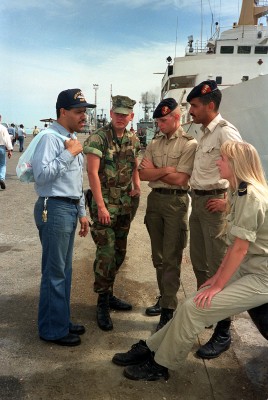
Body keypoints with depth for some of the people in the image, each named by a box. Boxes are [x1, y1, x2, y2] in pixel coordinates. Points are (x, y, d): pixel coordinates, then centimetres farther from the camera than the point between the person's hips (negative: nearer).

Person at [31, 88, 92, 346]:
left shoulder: (72, 140, 16)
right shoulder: (50, 138, -13)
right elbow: (41, 174, -25)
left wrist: (82, 212, 20)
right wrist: (68, 154, -19)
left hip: (70, 209, 9)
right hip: (54, 209, -9)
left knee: (65, 270, 17)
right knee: (54, 272, 0)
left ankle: (62, 320, 32)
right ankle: (52, 330, 16)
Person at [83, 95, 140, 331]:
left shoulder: (133, 140, 9)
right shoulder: (99, 138, -11)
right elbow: (93, 172, -16)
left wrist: (137, 187, 6)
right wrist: (100, 205, -19)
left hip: (126, 204, 7)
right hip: (105, 203, -7)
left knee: (119, 252, 14)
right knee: (106, 253, -6)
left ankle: (109, 294, 30)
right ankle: (102, 305, 8)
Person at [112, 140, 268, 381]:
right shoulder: (239, 192, 9)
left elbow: (240, 248, -21)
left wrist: (217, 286, -14)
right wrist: (217, 275, 8)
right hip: (246, 269, 8)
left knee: (193, 307, -13)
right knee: (191, 304, 3)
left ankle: (160, 365, 6)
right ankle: (150, 349, 16)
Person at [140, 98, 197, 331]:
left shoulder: (189, 144, -7)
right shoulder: (155, 143, 12)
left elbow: (180, 179, -16)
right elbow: (143, 175, 2)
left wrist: (154, 170, -4)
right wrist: (166, 170, -12)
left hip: (176, 201, -6)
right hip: (154, 199, 6)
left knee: (171, 258, -2)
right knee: (158, 256, 14)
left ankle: (169, 310, 7)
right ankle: (165, 298, 29)